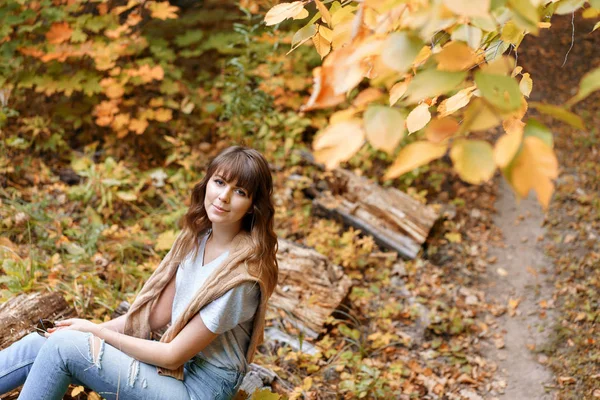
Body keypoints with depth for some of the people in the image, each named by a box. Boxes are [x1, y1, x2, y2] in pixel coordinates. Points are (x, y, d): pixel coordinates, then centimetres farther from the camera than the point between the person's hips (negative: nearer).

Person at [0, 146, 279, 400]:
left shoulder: (240, 272, -23)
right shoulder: (198, 238, 2)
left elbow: (174, 355, -19)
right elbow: (158, 313, 8)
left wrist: (96, 332, -11)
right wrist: (92, 329, -3)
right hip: (180, 366, 8)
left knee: (64, 345, -18)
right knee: (37, 344, -3)